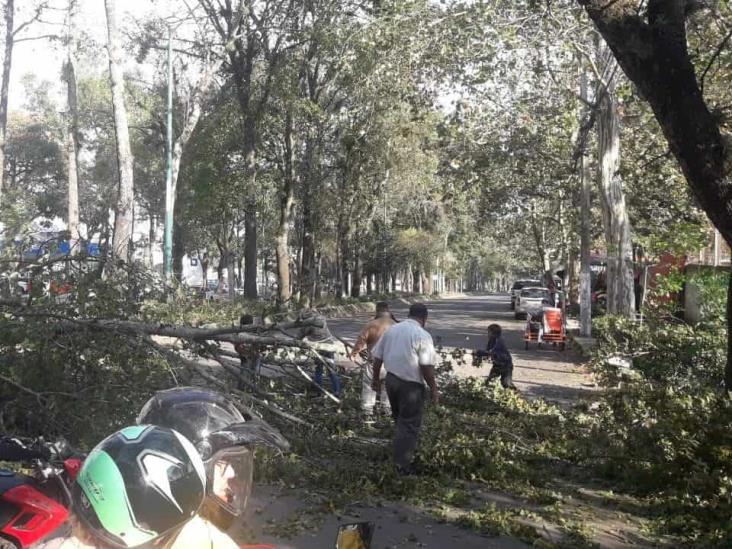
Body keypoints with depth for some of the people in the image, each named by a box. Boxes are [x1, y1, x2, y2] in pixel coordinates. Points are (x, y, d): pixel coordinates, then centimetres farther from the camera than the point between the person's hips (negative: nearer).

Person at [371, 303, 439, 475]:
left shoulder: (391, 330, 6)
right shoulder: (422, 335, -14)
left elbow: (377, 357, 9)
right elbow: (427, 366, -18)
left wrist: (376, 379, 21)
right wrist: (433, 389, -9)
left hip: (391, 380, 7)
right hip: (411, 384, -6)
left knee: (400, 420, 24)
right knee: (409, 424, 4)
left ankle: (403, 455, 39)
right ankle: (403, 465, 9)